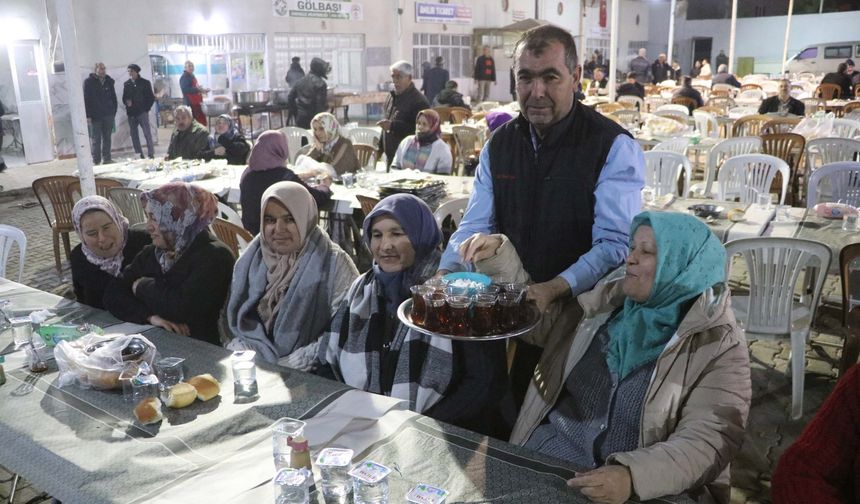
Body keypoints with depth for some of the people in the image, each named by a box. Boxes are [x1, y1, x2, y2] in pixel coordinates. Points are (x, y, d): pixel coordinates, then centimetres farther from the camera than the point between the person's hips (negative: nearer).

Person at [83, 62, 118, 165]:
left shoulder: (109, 81, 9)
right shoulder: (89, 82, -2)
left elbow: (114, 98, 13)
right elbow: (86, 99, -6)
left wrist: (114, 112, 5)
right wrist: (88, 115, -12)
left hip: (108, 115, 3)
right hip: (95, 116, -3)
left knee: (107, 138, 8)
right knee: (96, 139, 0)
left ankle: (107, 159, 15)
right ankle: (96, 161, 4)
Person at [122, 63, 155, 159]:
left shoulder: (145, 83, 2)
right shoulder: (126, 84, 12)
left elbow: (151, 97, 3)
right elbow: (124, 98, 17)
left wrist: (146, 108, -3)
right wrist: (127, 102, -5)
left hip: (142, 112, -4)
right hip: (131, 114, 4)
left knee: (147, 134, -8)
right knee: (134, 135, 4)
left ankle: (151, 154, -5)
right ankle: (139, 155, 10)